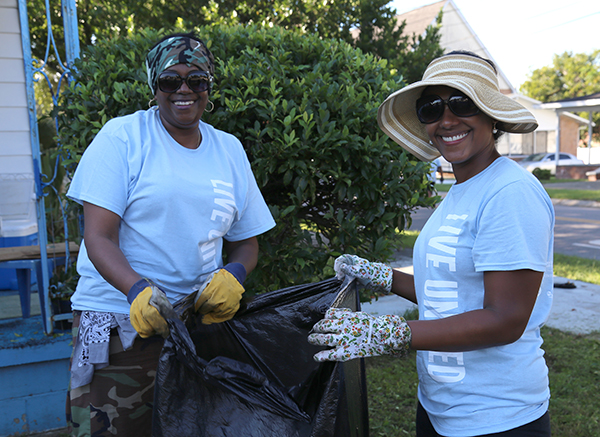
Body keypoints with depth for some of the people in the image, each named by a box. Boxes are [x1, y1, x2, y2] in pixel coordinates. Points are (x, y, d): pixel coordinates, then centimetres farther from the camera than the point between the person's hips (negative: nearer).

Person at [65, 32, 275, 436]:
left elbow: (246, 243, 14)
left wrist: (233, 275, -9)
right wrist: (138, 291, -27)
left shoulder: (230, 150, 10)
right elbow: (99, 238, -9)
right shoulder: (122, 137, -3)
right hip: (119, 323, -3)